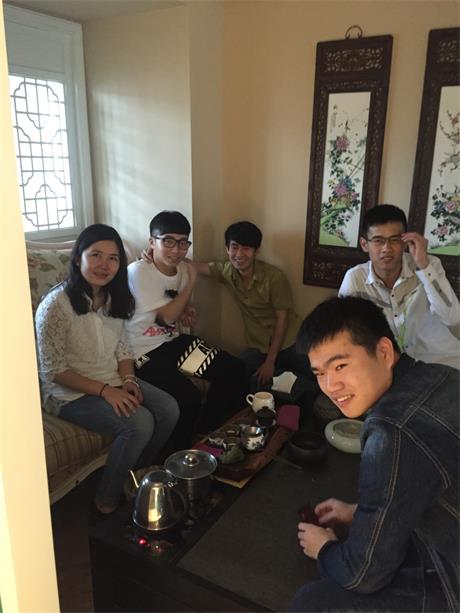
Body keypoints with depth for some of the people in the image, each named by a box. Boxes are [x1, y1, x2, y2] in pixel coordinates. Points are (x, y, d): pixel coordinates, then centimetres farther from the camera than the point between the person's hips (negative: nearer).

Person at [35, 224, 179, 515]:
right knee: (139, 423, -26)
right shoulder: (56, 305, -21)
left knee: (169, 409, -12)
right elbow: (54, 370, -17)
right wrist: (105, 391, -23)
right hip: (71, 393, -7)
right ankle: (108, 500, -2)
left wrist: (128, 380, -10)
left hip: (114, 382, 7)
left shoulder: (114, 298, 1)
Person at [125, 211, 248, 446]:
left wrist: (184, 311, -3)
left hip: (173, 340, 8)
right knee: (188, 395, -27)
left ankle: (207, 430, 19)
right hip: (144, 350, -8)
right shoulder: (138, 272, -19)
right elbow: (166, 316, -19)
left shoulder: (183, 269, 3)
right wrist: (191, 282, -11)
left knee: (234, 369, 0)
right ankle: (179, 451, 4)